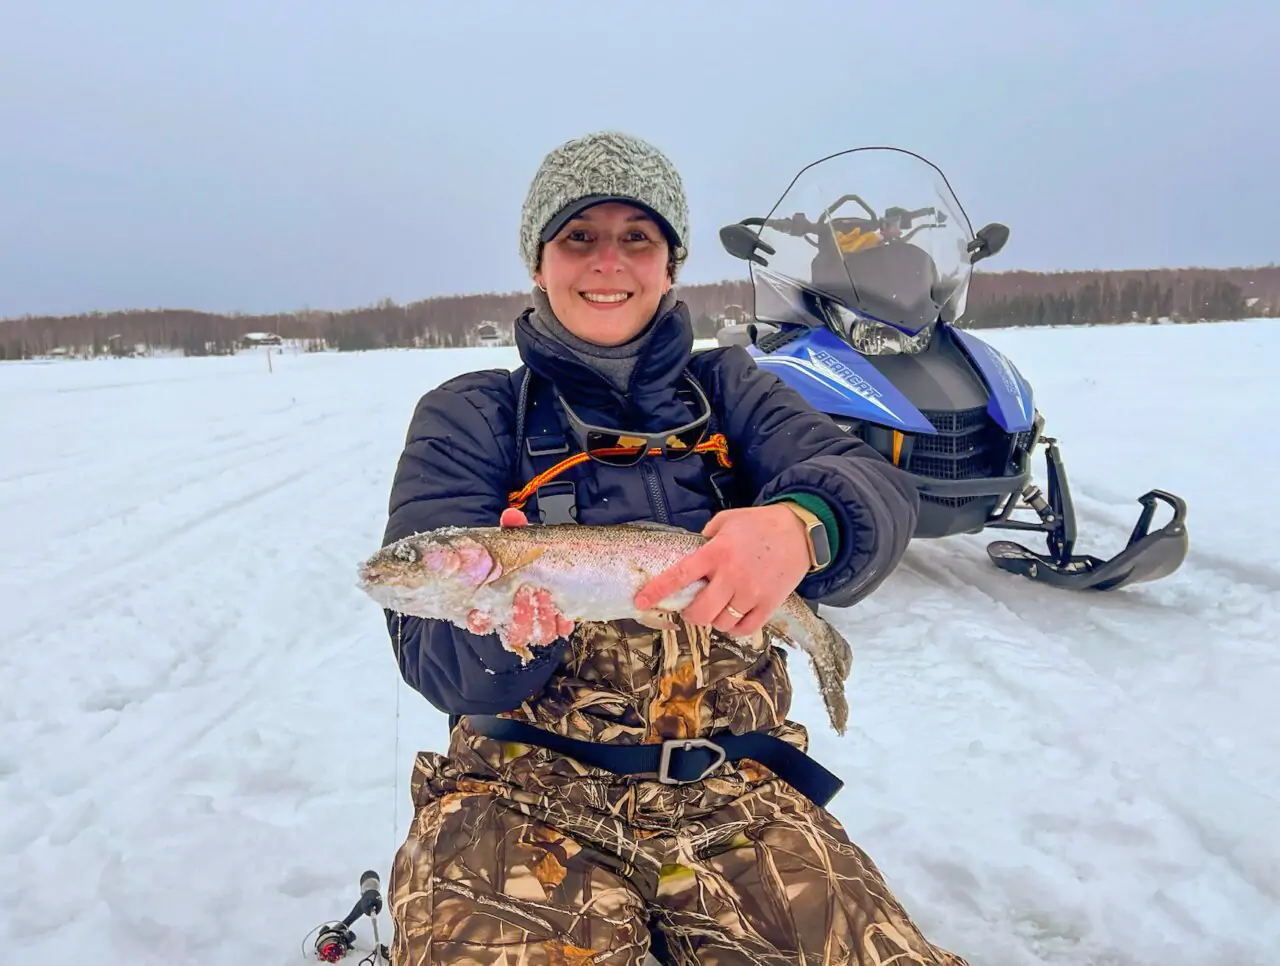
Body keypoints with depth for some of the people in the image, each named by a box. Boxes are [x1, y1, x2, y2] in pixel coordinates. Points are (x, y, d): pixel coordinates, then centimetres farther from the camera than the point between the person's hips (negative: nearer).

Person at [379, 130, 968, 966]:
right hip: (523, 783, -2)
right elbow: (430, 650, -3)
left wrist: (802, 524, -30)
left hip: (729, 790, 3)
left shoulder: (727, 390, 10)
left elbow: (879, 493, -7)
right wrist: (508, 627, -26)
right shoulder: (469, 417, 6)